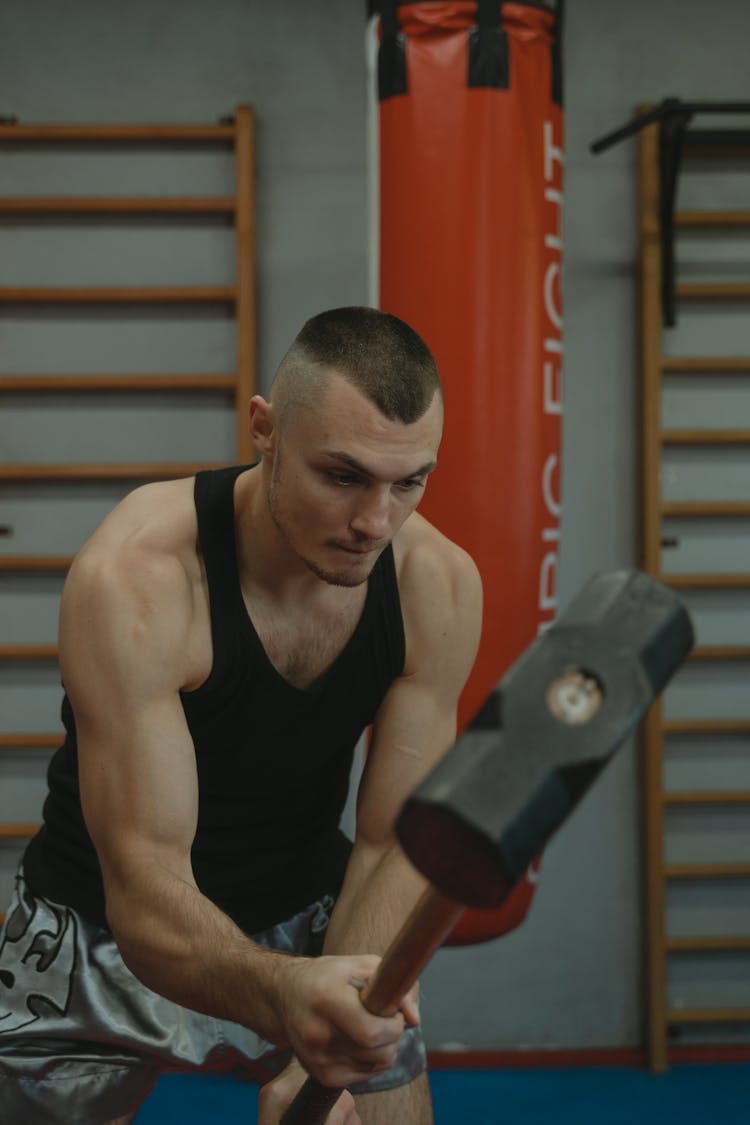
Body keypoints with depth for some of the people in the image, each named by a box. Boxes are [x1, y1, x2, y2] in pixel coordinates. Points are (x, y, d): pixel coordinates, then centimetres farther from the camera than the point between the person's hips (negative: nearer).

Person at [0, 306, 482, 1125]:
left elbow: (398, 844, -16)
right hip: (106, 936, -2)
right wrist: (279, 994, -53)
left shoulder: (437, 584, -18)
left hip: (312, 916, 3)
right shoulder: (133, 576, -30)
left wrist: (323, 1054, -31)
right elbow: (145, 889, -33)